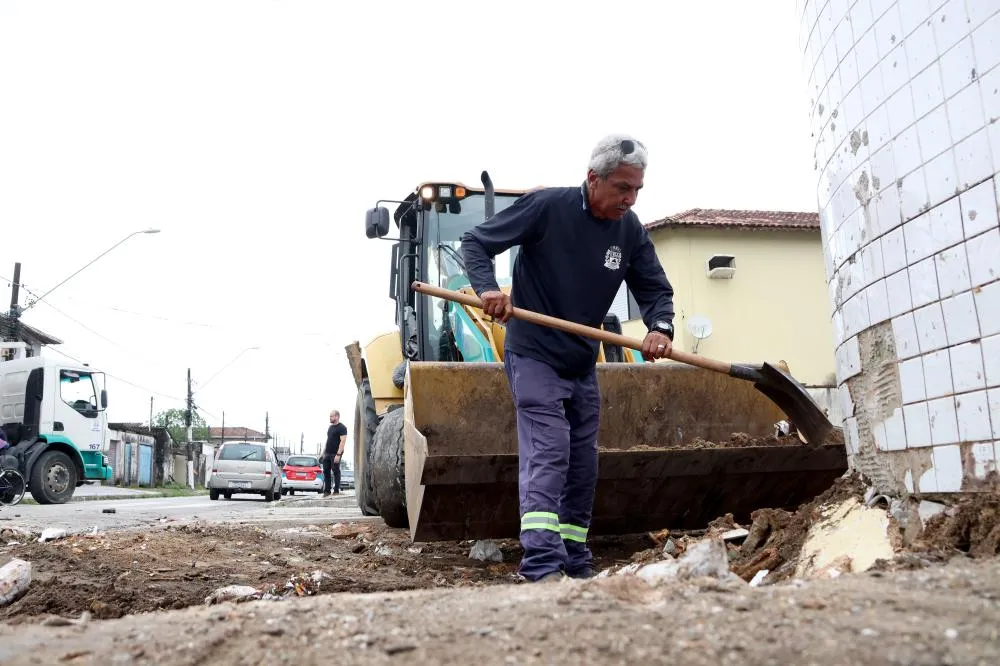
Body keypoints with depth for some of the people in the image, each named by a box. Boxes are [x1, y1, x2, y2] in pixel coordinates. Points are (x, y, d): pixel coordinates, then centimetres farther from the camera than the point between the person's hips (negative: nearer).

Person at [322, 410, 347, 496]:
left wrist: (338, 454, -22)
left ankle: (336, 491, -1)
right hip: (327, 454, 8)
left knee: (336, 472, -5)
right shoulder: (330, 427, 19)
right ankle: (327, 491, 10)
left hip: (335, 454, -8)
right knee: (326, 472, 5)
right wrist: (324, 452, 16)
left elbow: (343, 441, -16)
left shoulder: (342, 428, -8)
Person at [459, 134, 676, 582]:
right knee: (546, 458, -17)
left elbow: (656, 290, 4)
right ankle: (543, 570, -18)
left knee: (582, 469, 11)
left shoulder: (630, 230, -1)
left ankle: (577, 569, 23)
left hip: (584, 367, 7)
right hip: (533, 358, -6)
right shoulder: (546, 207, -15)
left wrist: (660, 327, -19)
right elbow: (475, 242, -9)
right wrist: (487, 288, -28)